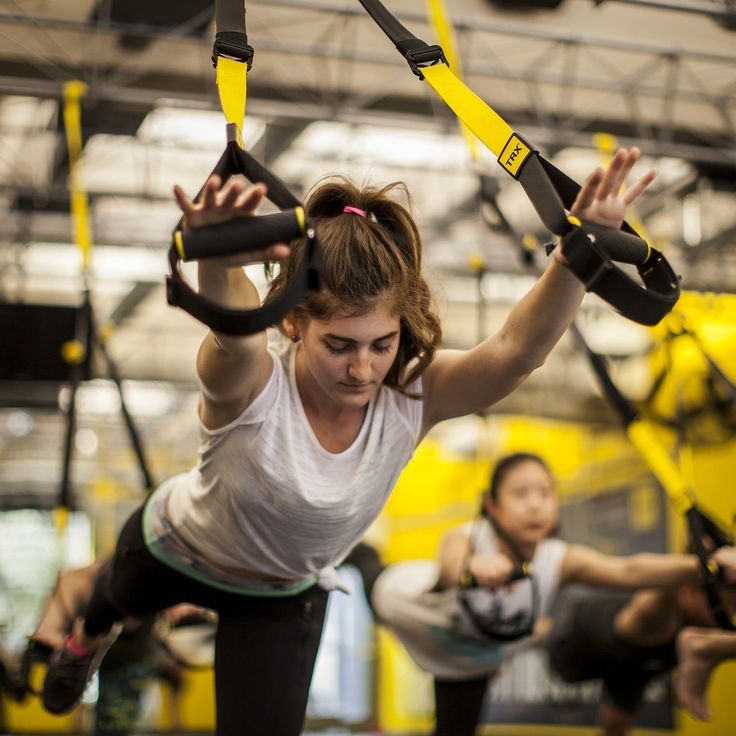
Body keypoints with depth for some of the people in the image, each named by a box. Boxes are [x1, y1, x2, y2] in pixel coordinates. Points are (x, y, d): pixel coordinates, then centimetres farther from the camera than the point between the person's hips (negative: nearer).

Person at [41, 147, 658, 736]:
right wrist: (218, 260, -90)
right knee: (121, 596, 33)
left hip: (286, 596, 0)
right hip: (177, 546, 0)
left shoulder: (411, 399, -35)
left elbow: (518, 349, -53)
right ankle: (87, 638, 72)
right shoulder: (248, 384, -42)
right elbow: (234, 331, -67)